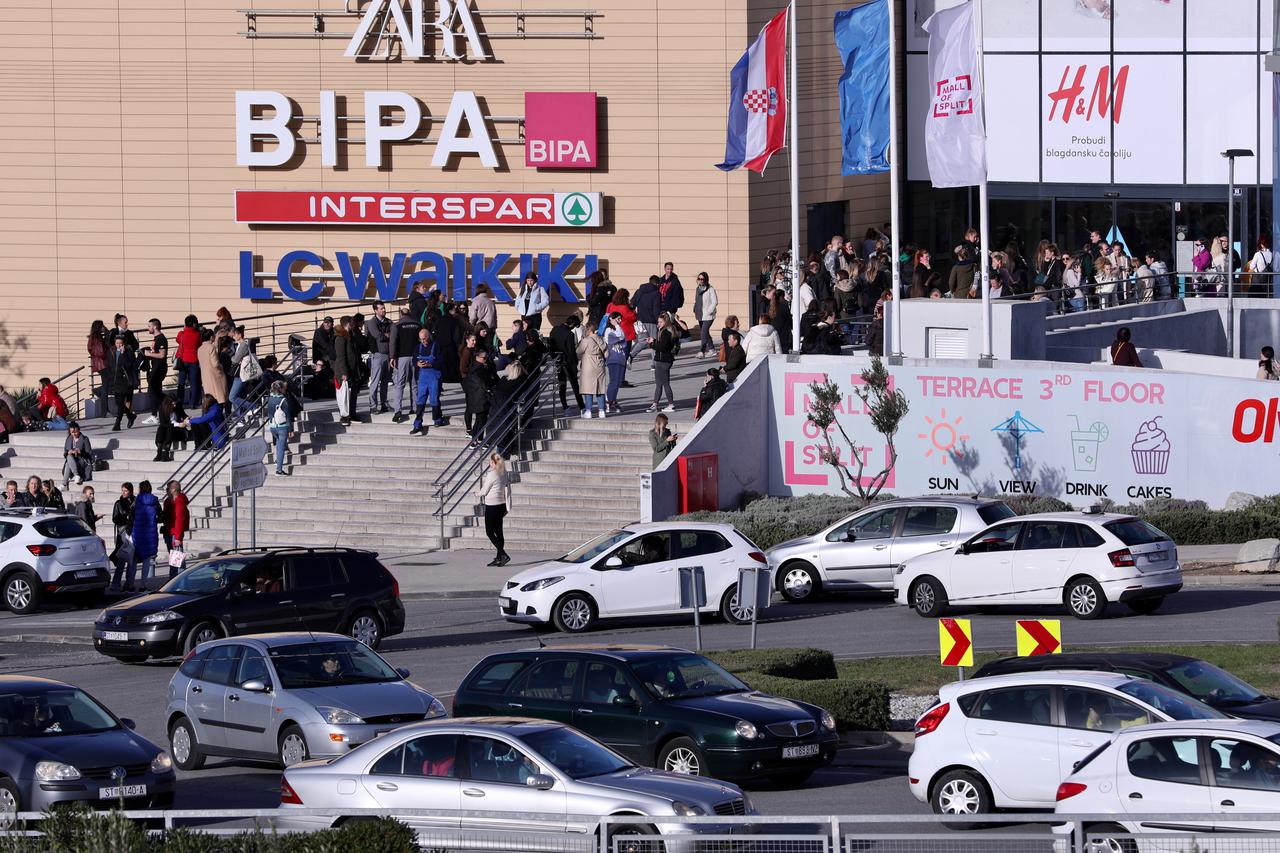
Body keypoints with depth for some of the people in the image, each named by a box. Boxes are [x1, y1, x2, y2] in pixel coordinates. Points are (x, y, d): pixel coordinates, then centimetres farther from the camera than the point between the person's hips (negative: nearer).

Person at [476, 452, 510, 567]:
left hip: (492, 506, -8)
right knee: (498, 532, 13)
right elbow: (507, 490, 9)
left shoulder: (491, 475, -17)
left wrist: (477, 494, 13)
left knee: (490, 532, -2)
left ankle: (504, 555, -13)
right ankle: (499, 558, 16)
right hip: (501, 505, 8)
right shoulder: (503, 474, 5)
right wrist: (507, 506, 15)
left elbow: (485, 491, -9)